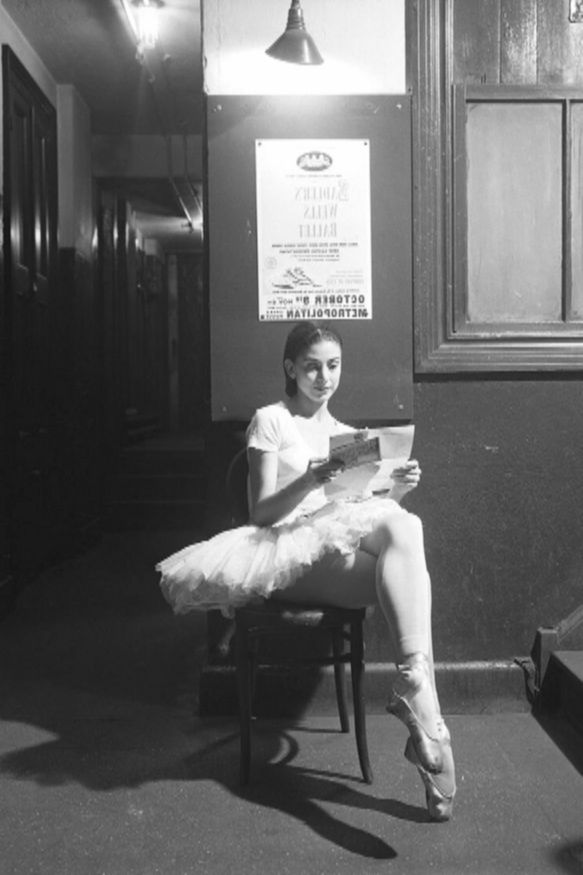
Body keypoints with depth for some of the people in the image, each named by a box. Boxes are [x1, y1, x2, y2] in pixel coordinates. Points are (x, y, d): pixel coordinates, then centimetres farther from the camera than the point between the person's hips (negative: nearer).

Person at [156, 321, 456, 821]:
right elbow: (261, 512, -1)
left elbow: (371, 513, 16)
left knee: (401, 526, -31)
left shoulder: (349, 436, 25)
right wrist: (310, 481, -18)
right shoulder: (272, 421, 8)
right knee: (404, 530, -31)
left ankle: (414, 688, -36)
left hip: (345, 562, 5)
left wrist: (396, 492, -5)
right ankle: (425, 717, -39)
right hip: (291, 555, -5)